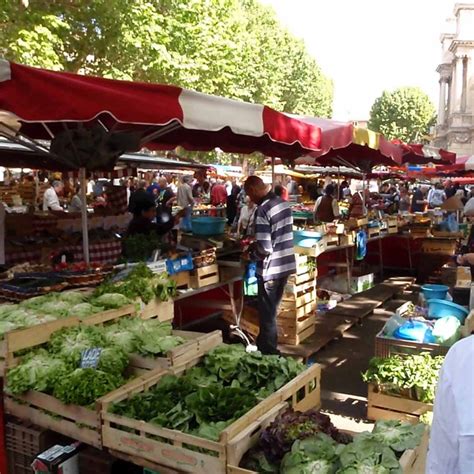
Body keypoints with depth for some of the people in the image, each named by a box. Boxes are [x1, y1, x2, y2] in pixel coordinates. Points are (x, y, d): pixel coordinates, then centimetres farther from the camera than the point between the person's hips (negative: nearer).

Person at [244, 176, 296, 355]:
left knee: (267, 314, 7)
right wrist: (256, 244, 17)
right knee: (271, 310, 22)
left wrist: (251, 254, -5)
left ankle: (269, 353, 19)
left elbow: (264, 248, -24)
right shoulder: (284, 203, 5)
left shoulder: (263, 210, -21)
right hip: (286, 264, 8)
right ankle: (266, 345, 35)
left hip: (271, 269, -8)